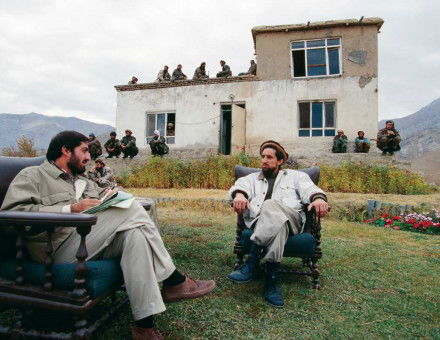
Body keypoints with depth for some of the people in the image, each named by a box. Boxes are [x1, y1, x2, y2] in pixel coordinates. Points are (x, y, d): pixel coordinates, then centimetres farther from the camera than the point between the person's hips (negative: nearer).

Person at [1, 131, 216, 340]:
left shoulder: (85, 182, 30)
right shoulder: (32, 176, 8)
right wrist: (70, 209, -17)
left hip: (96, 244, 7)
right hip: (61, 249, -6)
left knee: (135, 233, -28)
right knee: (132, 209, -23)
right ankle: (175, 281, -17)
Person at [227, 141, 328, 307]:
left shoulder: (296, 176, 27)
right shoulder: (252, 178, 28)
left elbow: (309, 189, 7)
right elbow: (240, 186, 5)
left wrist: (318, 198, -18)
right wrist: (239, 194, -21)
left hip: (292, 219, 0)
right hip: (258, 222, 1)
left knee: (270, 205, -36)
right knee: (278, 223, -37)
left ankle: (251, 263, -36)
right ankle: (272, 280, -35)